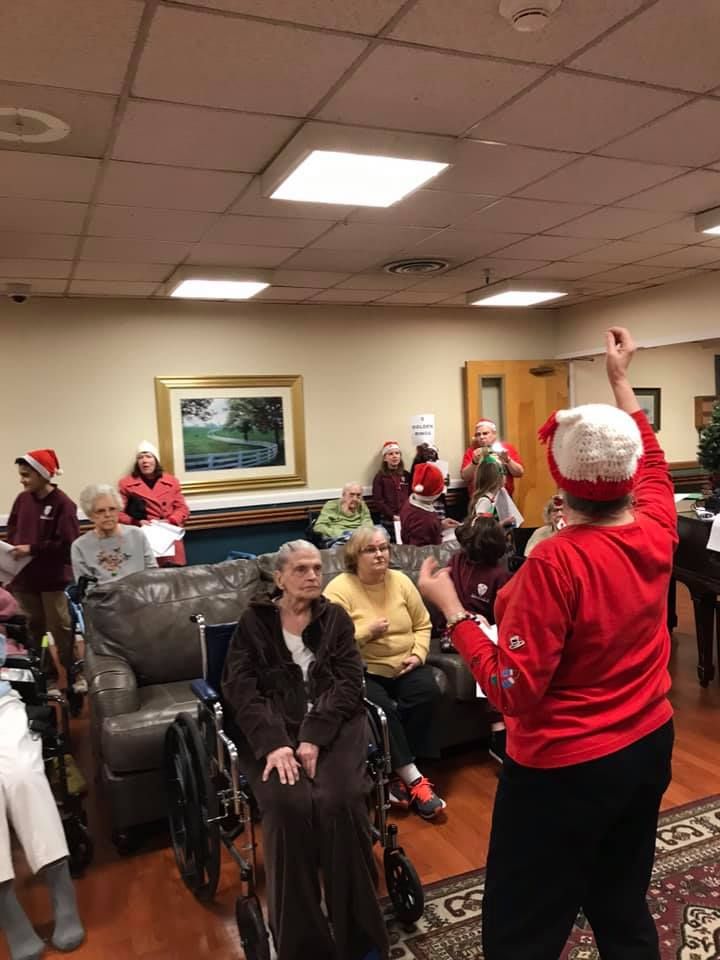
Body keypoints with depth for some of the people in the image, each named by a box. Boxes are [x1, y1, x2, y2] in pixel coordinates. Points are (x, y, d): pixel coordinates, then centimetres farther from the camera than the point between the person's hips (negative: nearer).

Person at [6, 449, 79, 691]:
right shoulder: (22, 499, 4)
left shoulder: (62, 503, -15)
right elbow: (12, 531, 12)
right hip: (24, 577, 6)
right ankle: (47, 676, 29)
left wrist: (32, 549, -21)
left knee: (60, 629, 4)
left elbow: (67, 544, -20)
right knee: (34, 629, 15)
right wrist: (10, 550, -6)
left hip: (53, 579, -6)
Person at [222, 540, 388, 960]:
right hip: (274, 730, -1)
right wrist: (274, 743, -18)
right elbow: (240, 689, -2)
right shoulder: (254, 621, 9)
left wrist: (315, 736, -15)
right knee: (290, 805, -29)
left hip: (334, 725, 1)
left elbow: (349, 682, 2)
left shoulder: (335, 617, 12)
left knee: (341, 801, -27)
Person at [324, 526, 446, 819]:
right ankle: (414, 779, -14)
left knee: (428, 691, -23)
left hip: (404, 665, 4)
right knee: (381, 707, -31)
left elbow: (422, 625, 9)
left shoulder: (400, 581, 4)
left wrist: (417, 654, -7)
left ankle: (399, 775, -11)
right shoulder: (338, 590, -10)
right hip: (363, 670, -4)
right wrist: (367, 632, -22)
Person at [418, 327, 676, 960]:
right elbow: (653, 462, 15)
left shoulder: (556, 564, -27)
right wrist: (621, 381, 24)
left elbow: (513, 691, -25)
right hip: (649, 747, 7)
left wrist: (452, 610, -19)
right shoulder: (657, 532, -7)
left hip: (567, 769, -7)